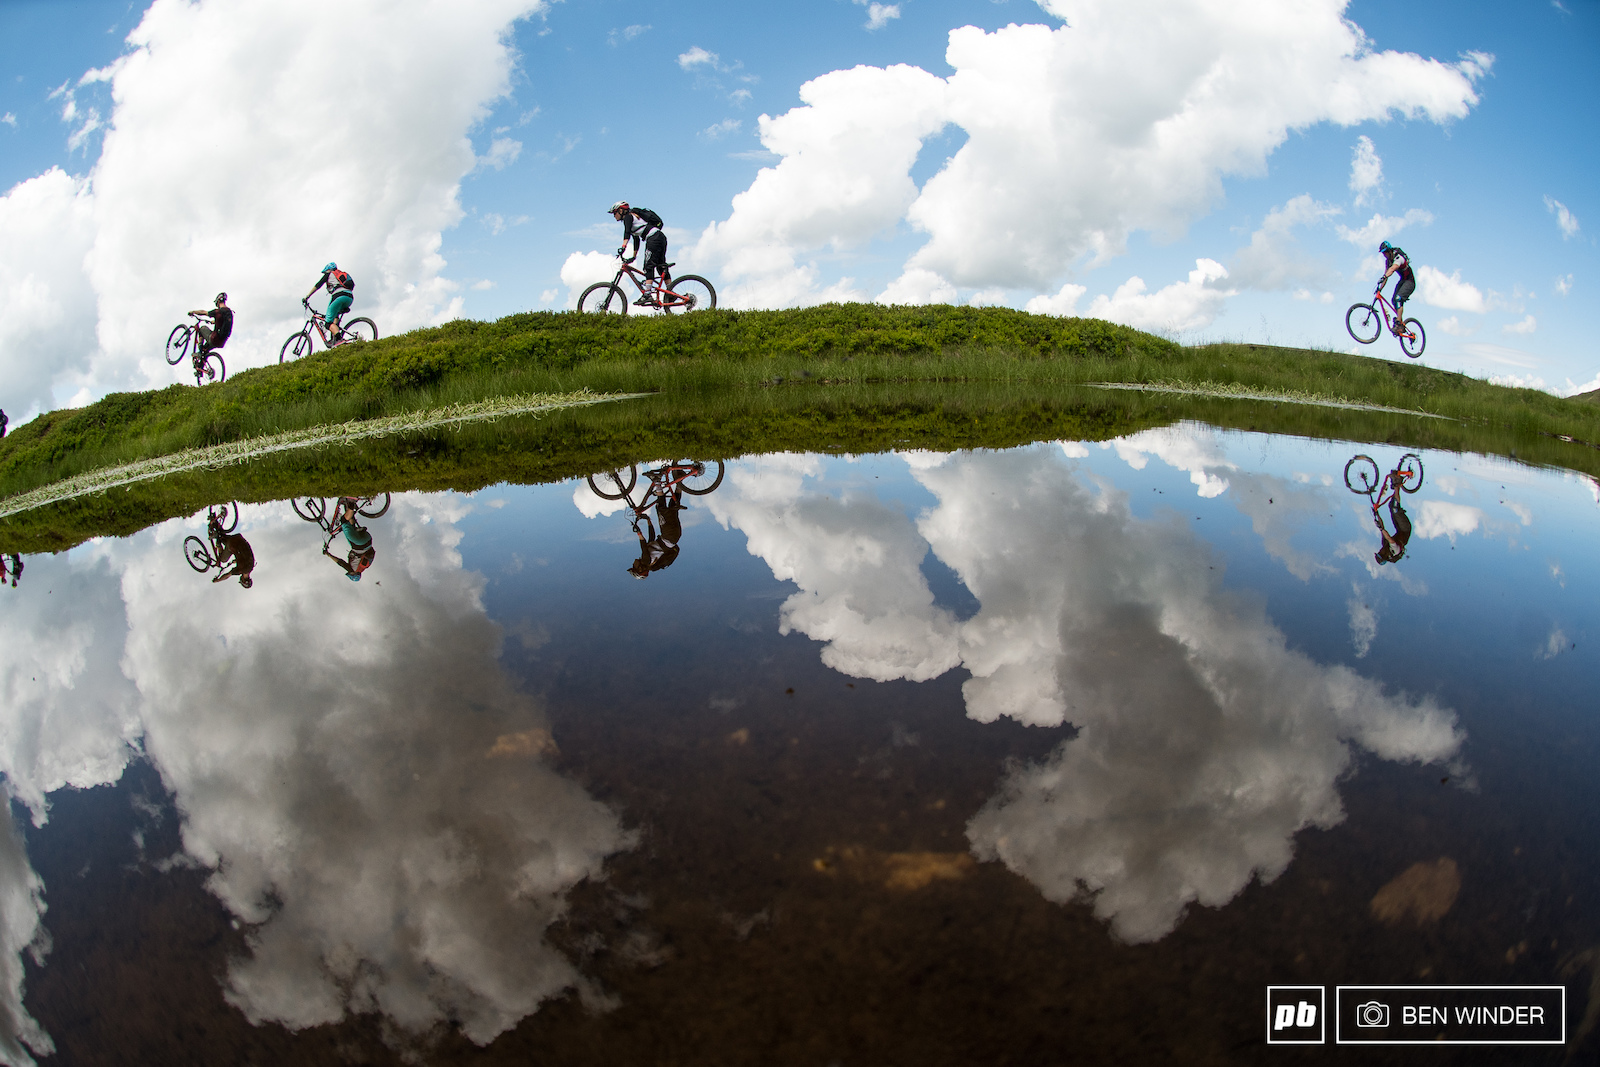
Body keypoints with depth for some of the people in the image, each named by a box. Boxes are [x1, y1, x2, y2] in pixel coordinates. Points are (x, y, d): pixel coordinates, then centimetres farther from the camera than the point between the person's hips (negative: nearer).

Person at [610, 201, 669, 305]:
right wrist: (633, 256, 33)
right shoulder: (633, 217, 28)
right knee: (661, 267, 11)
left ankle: (647, 295, -24)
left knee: (648, 266, -15)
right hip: (661, 237, 10)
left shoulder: (628, 216, 1)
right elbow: (636, 239, 32)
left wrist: (623, 247, -30)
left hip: (654, 238, -10)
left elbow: (627, 232, -18)